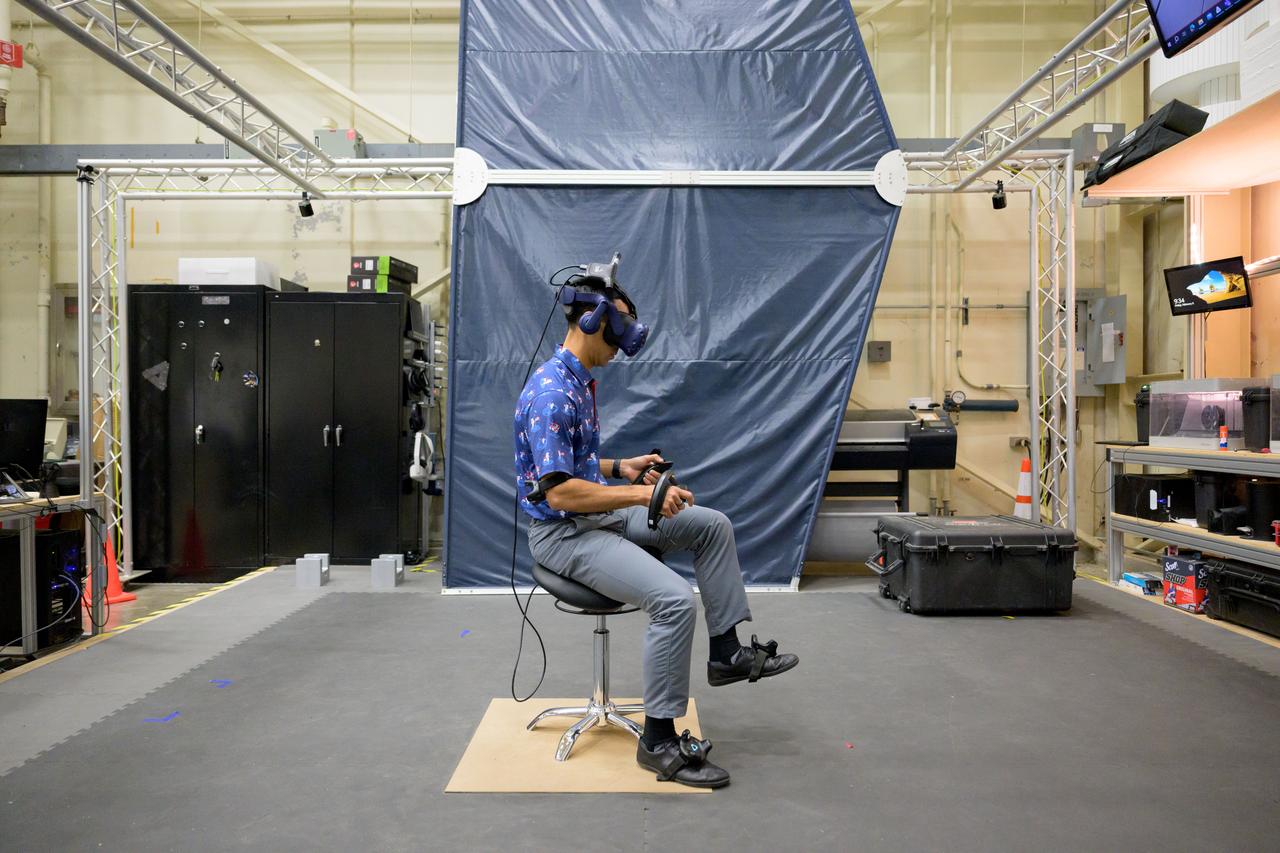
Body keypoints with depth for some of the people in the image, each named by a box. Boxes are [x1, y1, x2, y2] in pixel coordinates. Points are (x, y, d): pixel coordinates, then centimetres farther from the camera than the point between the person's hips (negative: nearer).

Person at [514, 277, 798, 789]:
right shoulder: (551, 394, -22)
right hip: (562, 532, -10)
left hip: (599, 514, 10)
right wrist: (640, 495, -24)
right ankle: (659, 740, -11)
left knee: (712, 525, 8)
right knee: (675, 599, -26)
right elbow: (559, 493, -27)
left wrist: (621, 468, 7)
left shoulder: (581, 382, 11)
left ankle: (726, 652, 15)